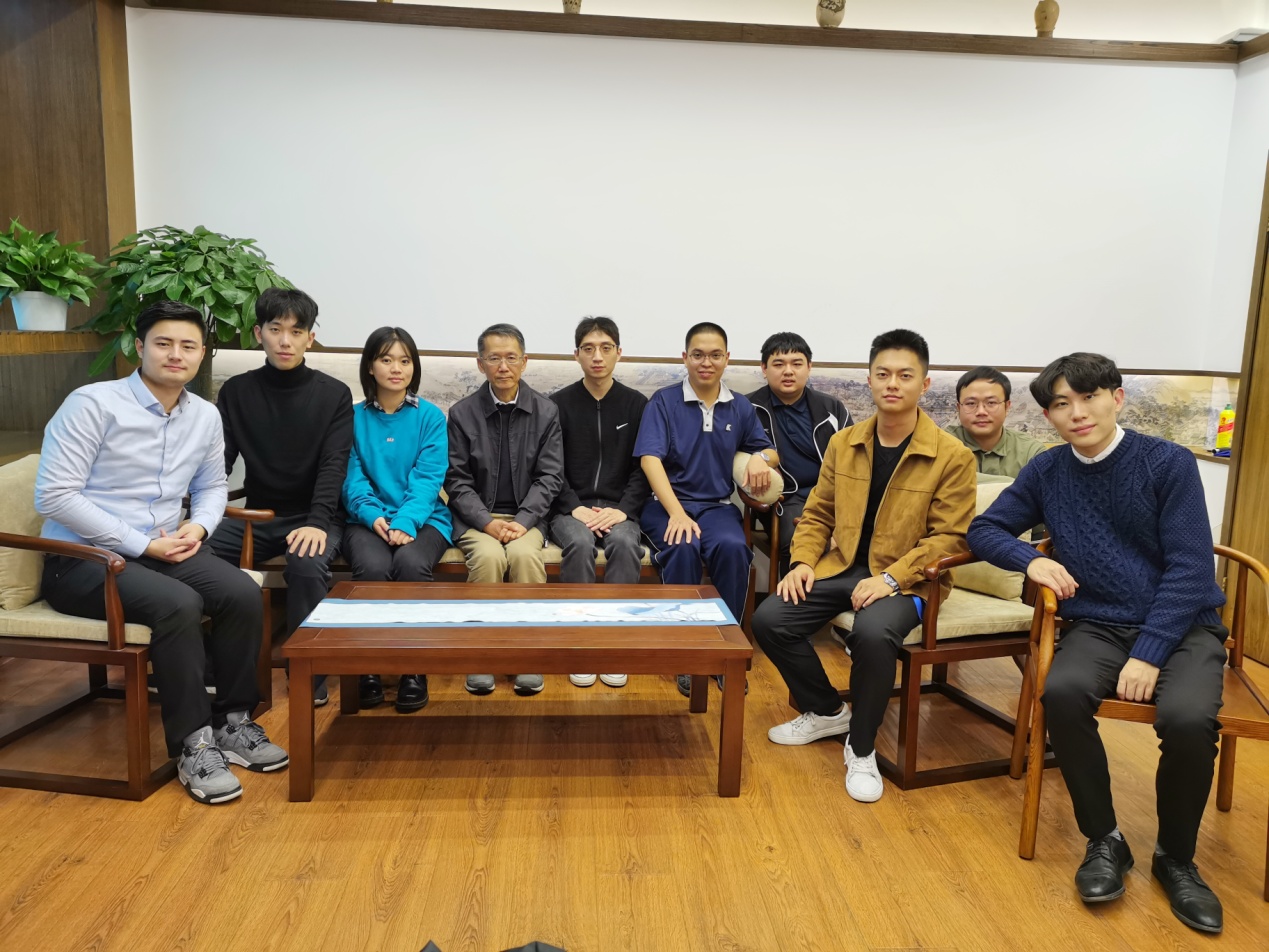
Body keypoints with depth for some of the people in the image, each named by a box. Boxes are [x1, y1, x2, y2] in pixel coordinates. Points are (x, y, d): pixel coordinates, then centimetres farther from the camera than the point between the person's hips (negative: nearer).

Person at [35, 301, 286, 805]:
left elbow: (212, 487, 21)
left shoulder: (206, 416, 7)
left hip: (163, 550, 6)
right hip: (82, 559, -5)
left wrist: (199, 525, -3)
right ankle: (193, 743, -18)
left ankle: (233, 721, -4)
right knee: (178, 605, -32)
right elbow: (54, 496, -16)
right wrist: (142, 545, -18)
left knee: (243, 594, -20)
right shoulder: (92, 404, -11)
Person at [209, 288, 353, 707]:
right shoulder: (236, 392, 8)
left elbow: (333, 466, -10)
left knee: (307, 565, -34)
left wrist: (317, 523, -27)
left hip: (314, 517, -3)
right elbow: (216, 462, 1)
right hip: (256, 515, 3)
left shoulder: (334, 394, 0)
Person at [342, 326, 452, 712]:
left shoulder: (430, 416, 8)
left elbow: (428, 477, -3)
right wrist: (373, 515, -17)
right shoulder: (354, 417, 11)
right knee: (372, 567, -32)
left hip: (422, 518, 0)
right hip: (369, 519, 1)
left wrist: (405, 522, -20)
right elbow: (352, 477, 3)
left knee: (411, 562, -33)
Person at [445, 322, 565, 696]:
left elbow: (550, 477, 0)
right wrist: (488, 523, -14)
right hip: (476, 517, 0)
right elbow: (457, 480, 0)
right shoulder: (462, 413, 3)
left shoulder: (546, 412, 3)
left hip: (526, 515, 0)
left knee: (524, 554, -32)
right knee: (488, 556, -31)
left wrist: (522, 521, -15)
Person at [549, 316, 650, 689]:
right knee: (580, 543, -33)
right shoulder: (559, 403, 7)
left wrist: (623, 509, -13)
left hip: (618, 508, 0)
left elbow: (643, 467, 3)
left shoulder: (637, 404, 8)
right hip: (570, 507, 0)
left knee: (624, 543, -32)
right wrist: (575, 508, -13)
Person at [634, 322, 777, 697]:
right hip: (666, 502, -2)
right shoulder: (663, 401, 0)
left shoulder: (740, 407, 12)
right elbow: (650, 459, -11)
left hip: (717, 504, 3)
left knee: (732, 547, -31)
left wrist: (761, 457, -10)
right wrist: (677, 512, -25)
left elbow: (770, 452, 18)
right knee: (684, 549, -34)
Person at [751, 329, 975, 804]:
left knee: (872, 634, -36)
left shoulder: (952, 457, -8)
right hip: (842, 567, 5)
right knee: (768, 620, -14)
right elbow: (817, 513, 13)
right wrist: (803, 561, -4)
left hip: (905, 579, -5)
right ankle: (827, 711, 13)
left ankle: (861, 747, -8)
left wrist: (890, 577, -20)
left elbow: (950, 536, -9)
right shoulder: (843, 443, 6)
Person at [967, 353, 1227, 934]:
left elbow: (1191, 567, -9)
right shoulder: (1046, 472, 5)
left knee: (1187, 718, -32)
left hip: (1181, 626, -2)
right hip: (1098, 627, 2)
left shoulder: (1169, 463, -4)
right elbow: (984, 530, 12)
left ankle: (1175, 857, -2)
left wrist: (1148, 655, -17)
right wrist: (1030, 559, -10)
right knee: (1061, 693, -30)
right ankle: (1104, 840, -6)